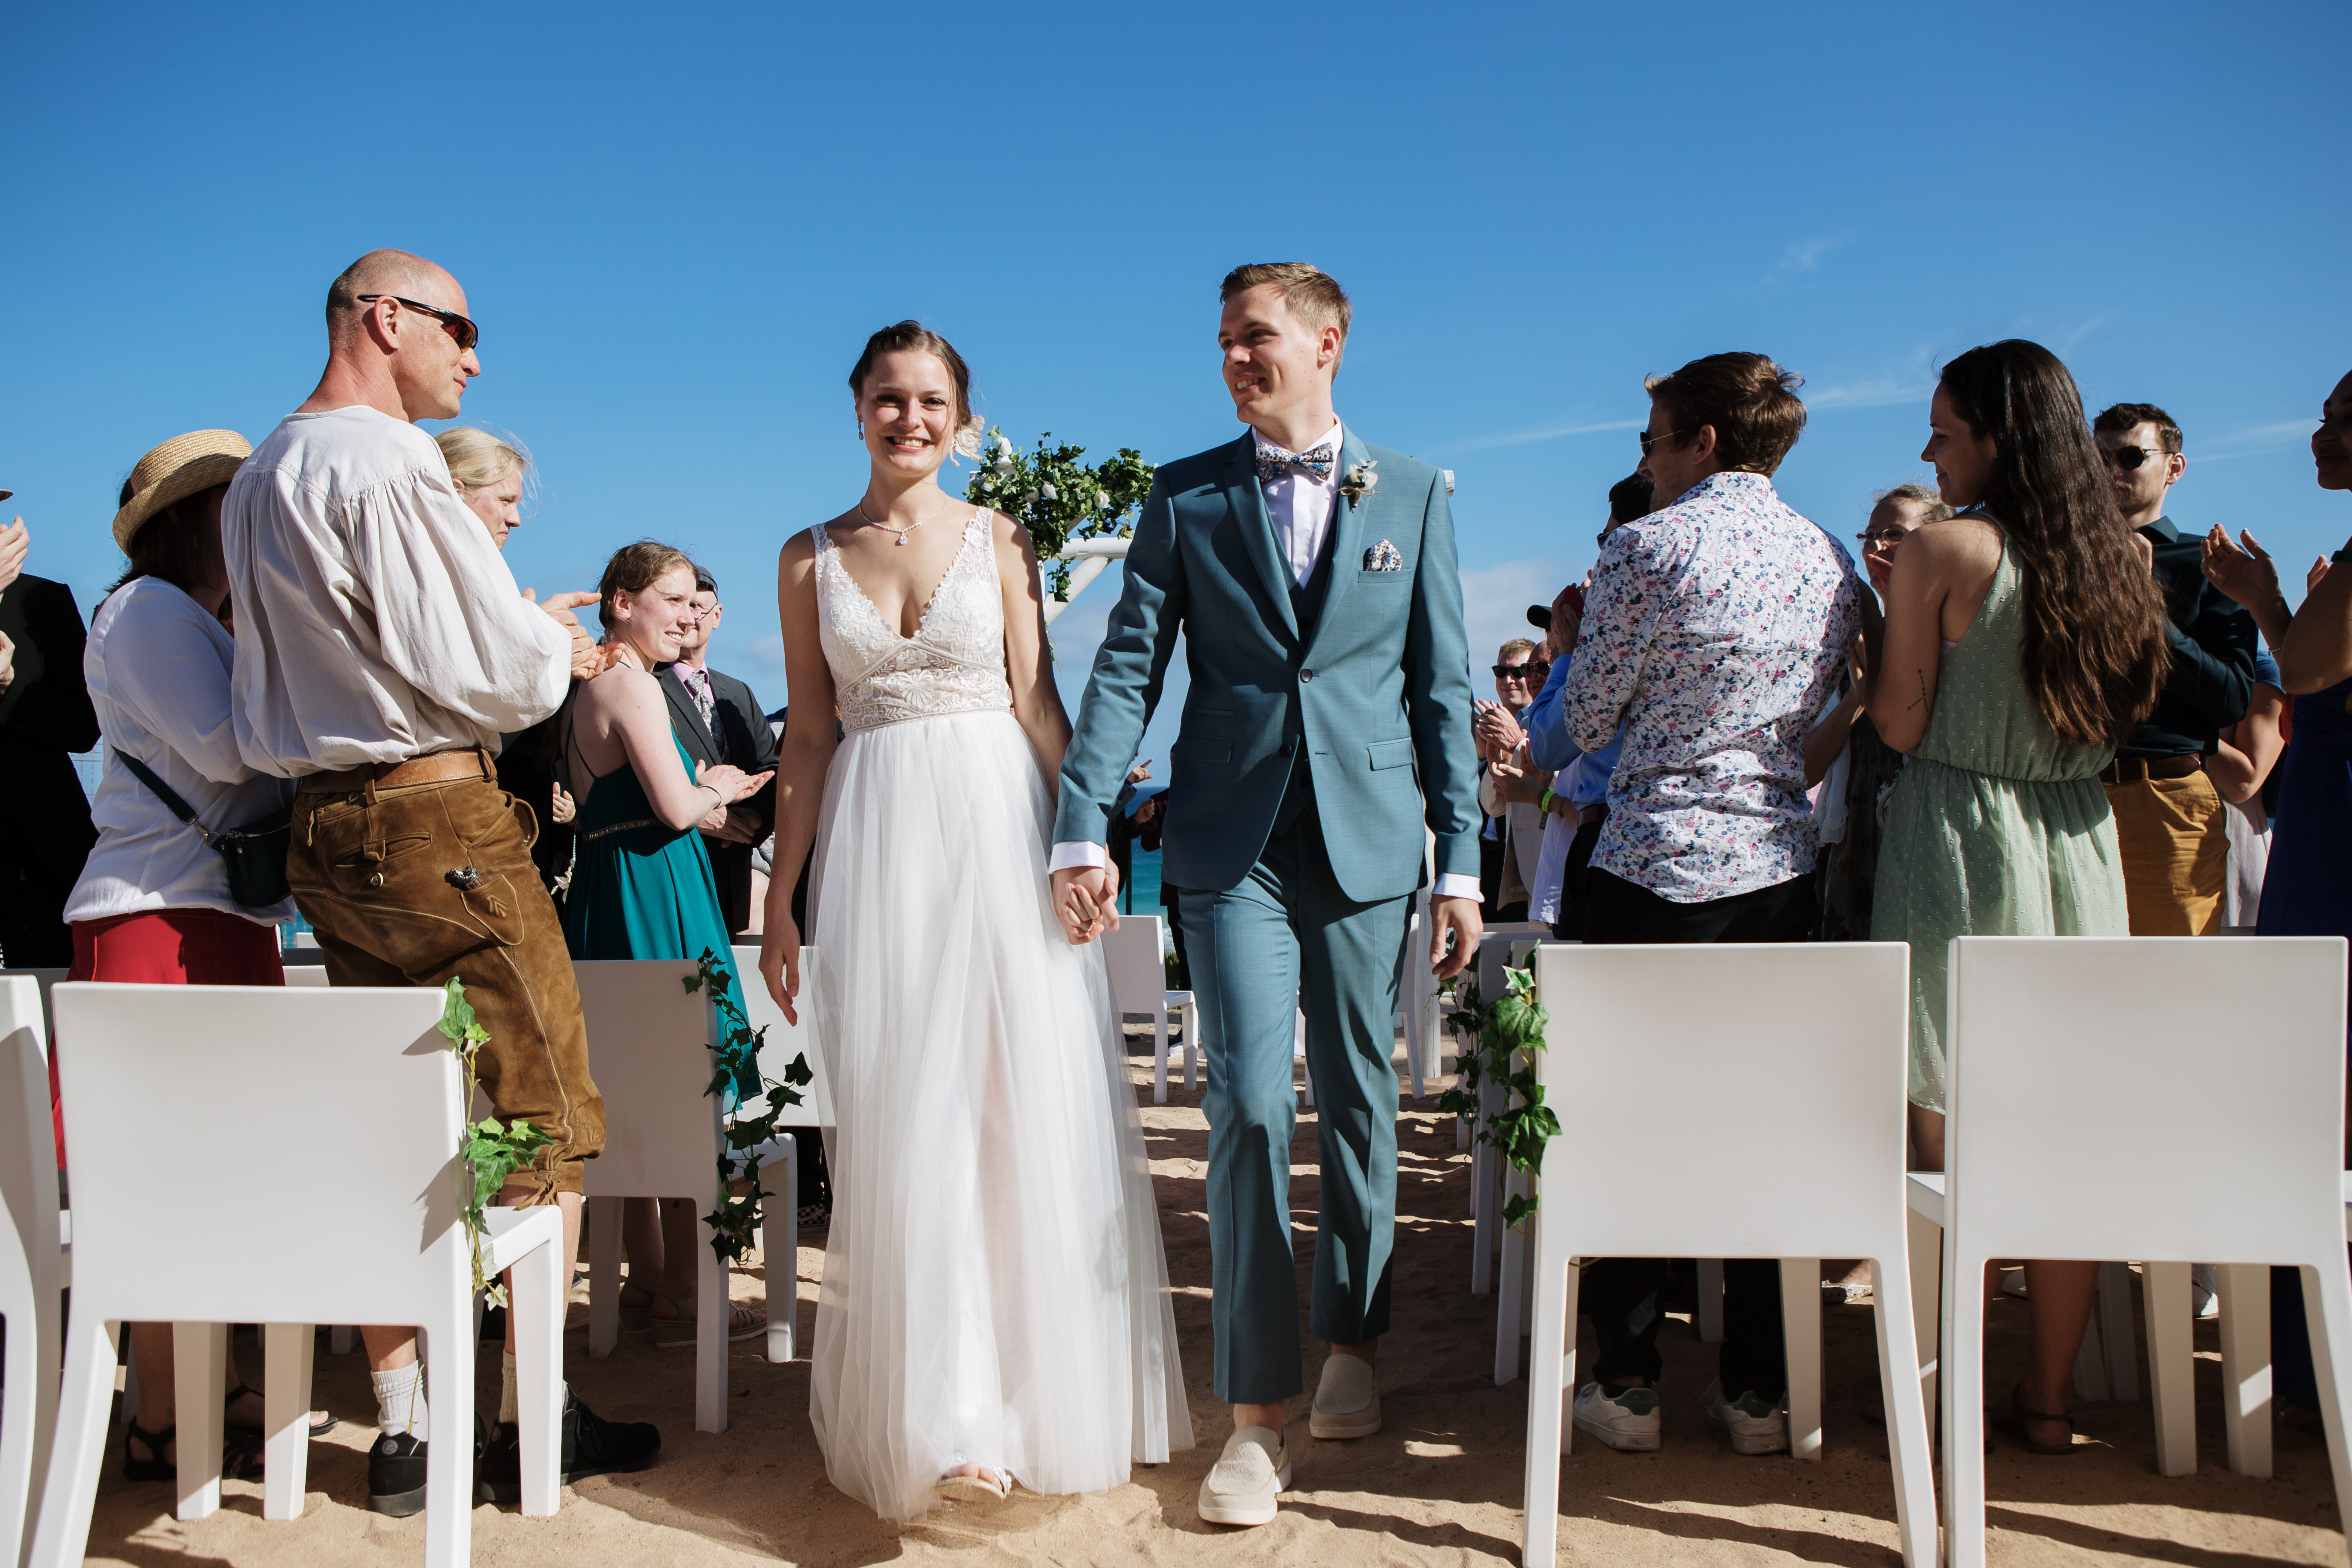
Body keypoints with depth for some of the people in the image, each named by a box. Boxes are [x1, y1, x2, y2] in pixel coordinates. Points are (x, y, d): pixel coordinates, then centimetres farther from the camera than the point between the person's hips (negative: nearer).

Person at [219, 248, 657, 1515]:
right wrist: (557, 650, 4)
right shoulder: (388, 462, -14)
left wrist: (523, 634, 16)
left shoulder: (258, 476, 17)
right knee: (541, 1118, 2)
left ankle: (404, 1432, 19)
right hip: (439, 817, -9)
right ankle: (535, 1421, 11)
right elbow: (488, 672, -17)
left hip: (323, 828, 9)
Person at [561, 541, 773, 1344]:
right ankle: (680, 1298, 4)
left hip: (604, 889, 10)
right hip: (656, 893, -10)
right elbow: (676, 808, -20)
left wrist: (703, 788, 16)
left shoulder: (585, 687, 17)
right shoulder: (634, 684, -13)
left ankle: (646, 1277, 25)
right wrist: (717, 789, -1)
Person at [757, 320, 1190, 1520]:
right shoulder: (809, 558, 9)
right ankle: (941, 1419, 12)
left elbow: (1037, 705, 4)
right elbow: (808, 738, 9)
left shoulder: (999, 540, 6)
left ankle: (1041, 1388, 18)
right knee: (902, 1123, 2)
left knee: (1026, 1106, 1)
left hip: (1000, 831, -1)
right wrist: (780, 901, 7)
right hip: (877, 846, 1)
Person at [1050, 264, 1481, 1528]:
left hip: (1369, 840, 1)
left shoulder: (1413, 496, 8)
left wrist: (1460, 859, 2)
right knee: (1250, 1103, -7)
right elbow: (1126, 667, 1)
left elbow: (1442, 687, 6)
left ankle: (1352, 1344, 31)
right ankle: (1256, 1412, 5)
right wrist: (1081, 829, -9)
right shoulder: (1184, 498, 7)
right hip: (1234, 844, -1)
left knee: (1359, 1101, 10)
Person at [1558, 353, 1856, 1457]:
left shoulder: (1650, 547, -9)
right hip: (1783, 869, 5)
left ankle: (1627, 1385, 14)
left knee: (1629, 1121, 6)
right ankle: (1759, 1389, 18)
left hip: (1656, 871, -5)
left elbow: (1586, 722, -3)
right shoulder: (1833, 560, 9)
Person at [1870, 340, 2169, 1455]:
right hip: (2079, 848, 6)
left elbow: (1901, 724, -9)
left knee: (1951, 1143, 3)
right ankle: (2050, 1399, 21)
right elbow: (2117, 723, 15)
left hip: (1960, 847, -6)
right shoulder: (2119, 559, 8)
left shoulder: (1942, 551, -10)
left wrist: (1884, 624, 6)